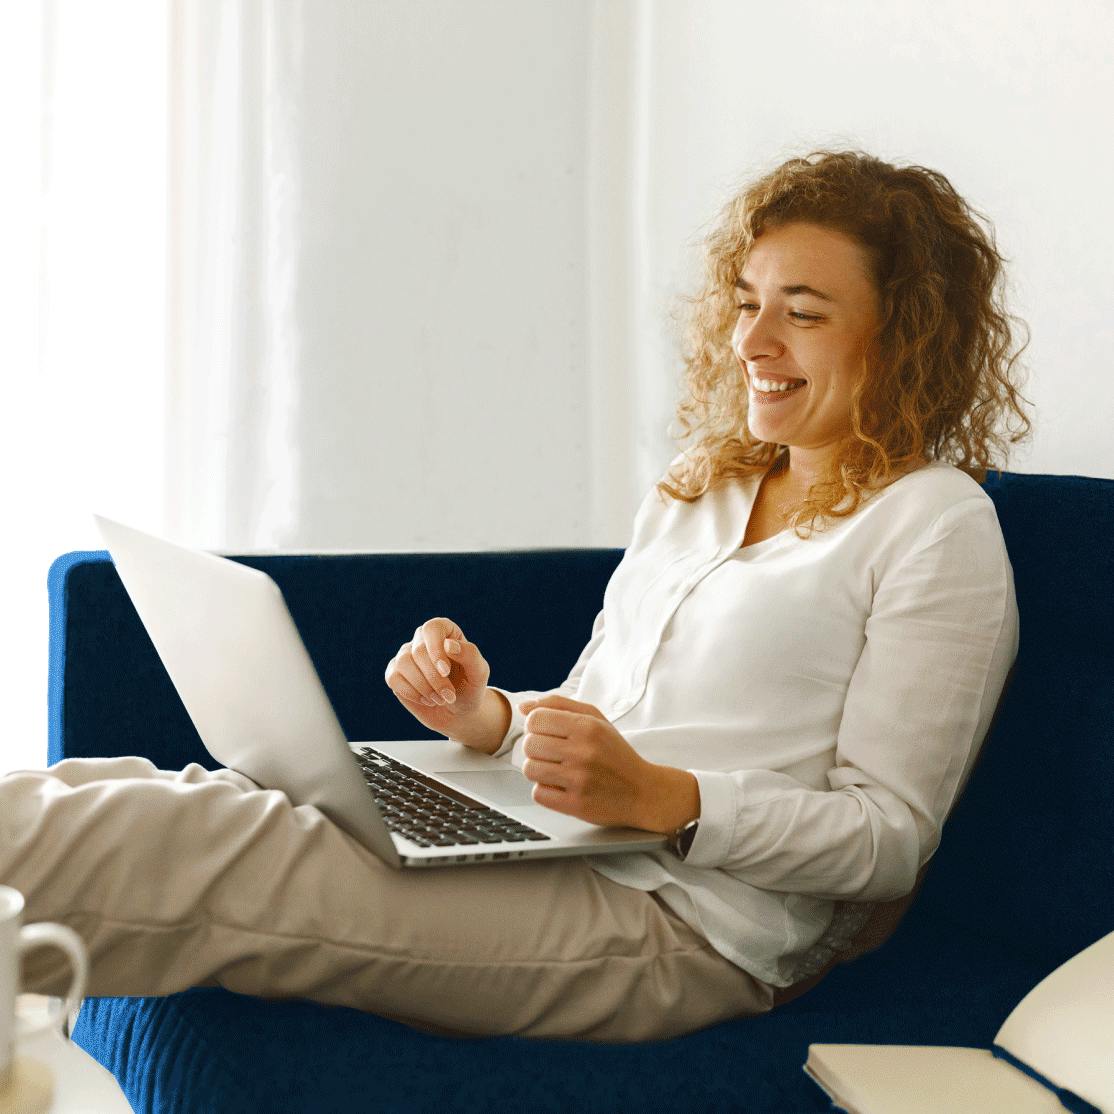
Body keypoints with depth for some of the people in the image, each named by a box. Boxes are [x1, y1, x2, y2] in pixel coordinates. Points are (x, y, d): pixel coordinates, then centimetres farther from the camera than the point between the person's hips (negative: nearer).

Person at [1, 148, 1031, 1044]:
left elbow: (889, 836, -8)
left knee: (199, 850, -25)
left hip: (685, 932, -7)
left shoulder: (939, 526, -2)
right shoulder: (695, 489, 21)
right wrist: (490, 717, -1)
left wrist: (659, 796, -22)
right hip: (537, 855, 7)